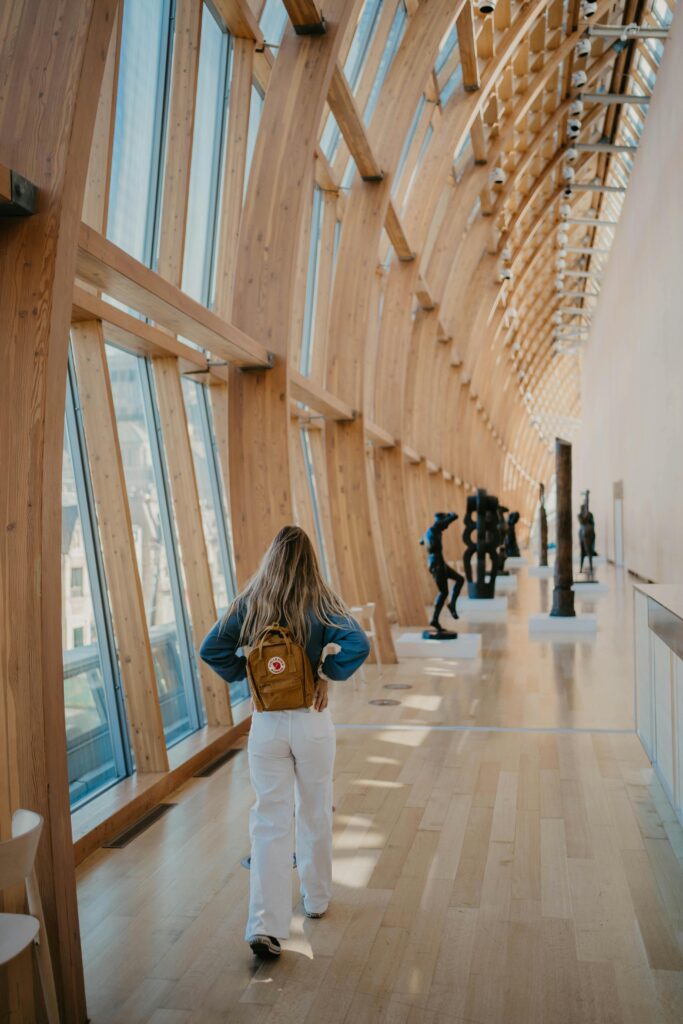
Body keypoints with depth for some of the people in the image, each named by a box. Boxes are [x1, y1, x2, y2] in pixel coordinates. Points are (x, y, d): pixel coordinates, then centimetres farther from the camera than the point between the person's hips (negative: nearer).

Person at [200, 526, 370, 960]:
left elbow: (212, 650, -3)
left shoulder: (250, 603, -4)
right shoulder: (321, 604, -10)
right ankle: (317, 899, 35)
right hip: (312, 723, -1)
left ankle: (267, 924, -1)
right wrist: (327, 672, -9)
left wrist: (244, 675, 4)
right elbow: (357, 645, -23)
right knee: (316, 815, 18)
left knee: (270, 822, 6)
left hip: (266, 724, 1)